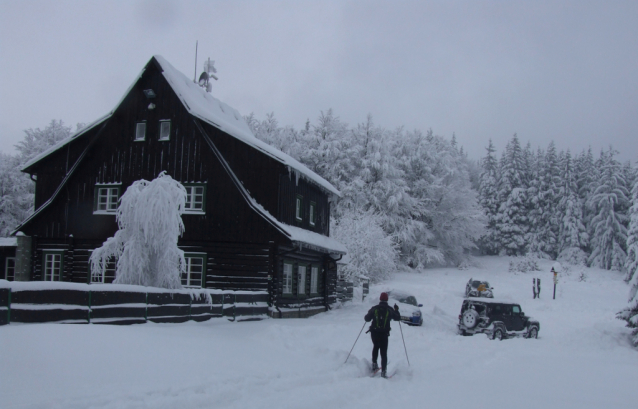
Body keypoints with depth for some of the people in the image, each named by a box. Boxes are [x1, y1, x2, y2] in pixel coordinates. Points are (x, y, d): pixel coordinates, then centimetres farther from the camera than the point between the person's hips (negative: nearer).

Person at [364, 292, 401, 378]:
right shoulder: (390, 309, -1)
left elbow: (367, 319, 3)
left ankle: (374, 365, 20)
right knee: (384, 353, 4)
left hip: (374, 332, 1)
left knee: (375, 347, 28)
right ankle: (383, 372, -2)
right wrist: (396, 310, 27)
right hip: (384, 334, -1)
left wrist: (368, 314, 24)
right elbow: (398, 318, 11)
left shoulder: (374, 309, -1)